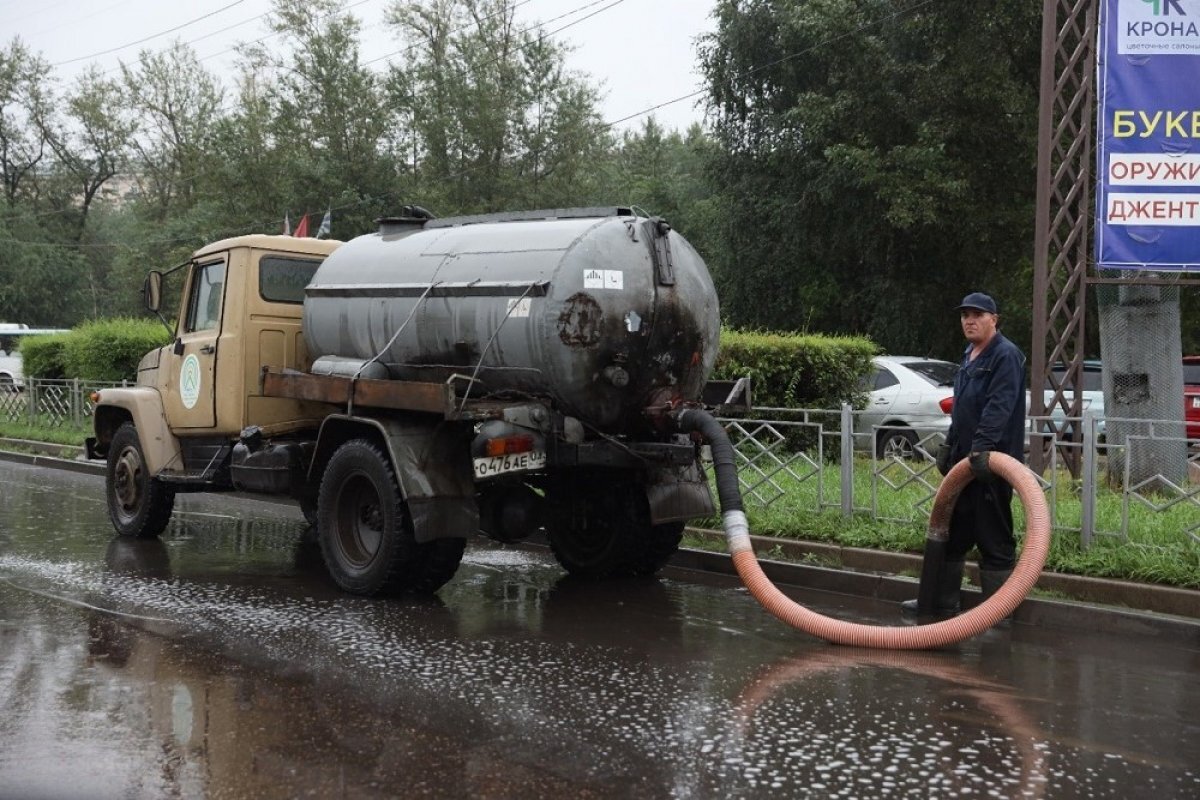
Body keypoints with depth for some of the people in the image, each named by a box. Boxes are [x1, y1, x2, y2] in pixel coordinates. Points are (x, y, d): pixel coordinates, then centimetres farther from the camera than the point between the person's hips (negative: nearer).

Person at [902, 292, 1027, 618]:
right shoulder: (969, 356, 18)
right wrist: (949, 446, 22)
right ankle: (942, 601, 24)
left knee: (994, 539, -5)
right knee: (951, 533, 15)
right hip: (965, 460, 10)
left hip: (992, 463, -10)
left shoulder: (1006, 356, -12)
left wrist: (982, 447, -33)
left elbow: (999, 407, -25)